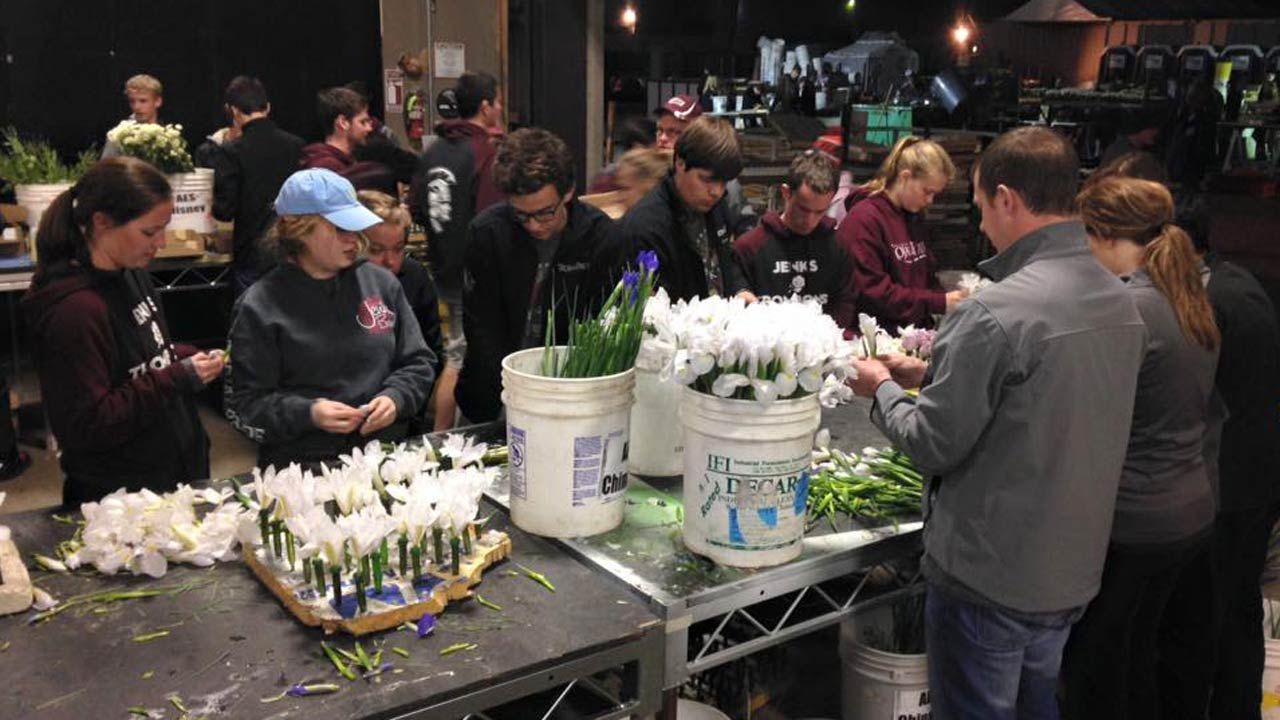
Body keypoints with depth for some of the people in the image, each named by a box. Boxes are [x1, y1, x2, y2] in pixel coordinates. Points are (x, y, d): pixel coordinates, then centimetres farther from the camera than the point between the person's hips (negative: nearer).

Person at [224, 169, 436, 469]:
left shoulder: (381, 282, 11)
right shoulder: (260, 306, 0)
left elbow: (418, 362, 17)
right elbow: (243, 404, -1)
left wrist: (395, 398, -3)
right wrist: (308, 414, -16)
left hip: (385, 455, 3)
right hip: (302, 465, -2)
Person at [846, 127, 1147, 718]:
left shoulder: (996, 313, -25)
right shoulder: (1121, 302, 2)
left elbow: (933, 445, -19)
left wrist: (883, 391, -1)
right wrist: (932, 375, 11)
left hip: (988, 580, -7)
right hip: (1075, 572, 8)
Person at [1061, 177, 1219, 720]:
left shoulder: (1126, 309, -22)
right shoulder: (1188, 300, 6)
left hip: (1130, 522, -8)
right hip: (1190, 510, 9)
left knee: (1092, 671, 9)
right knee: (1137, 654, 24)